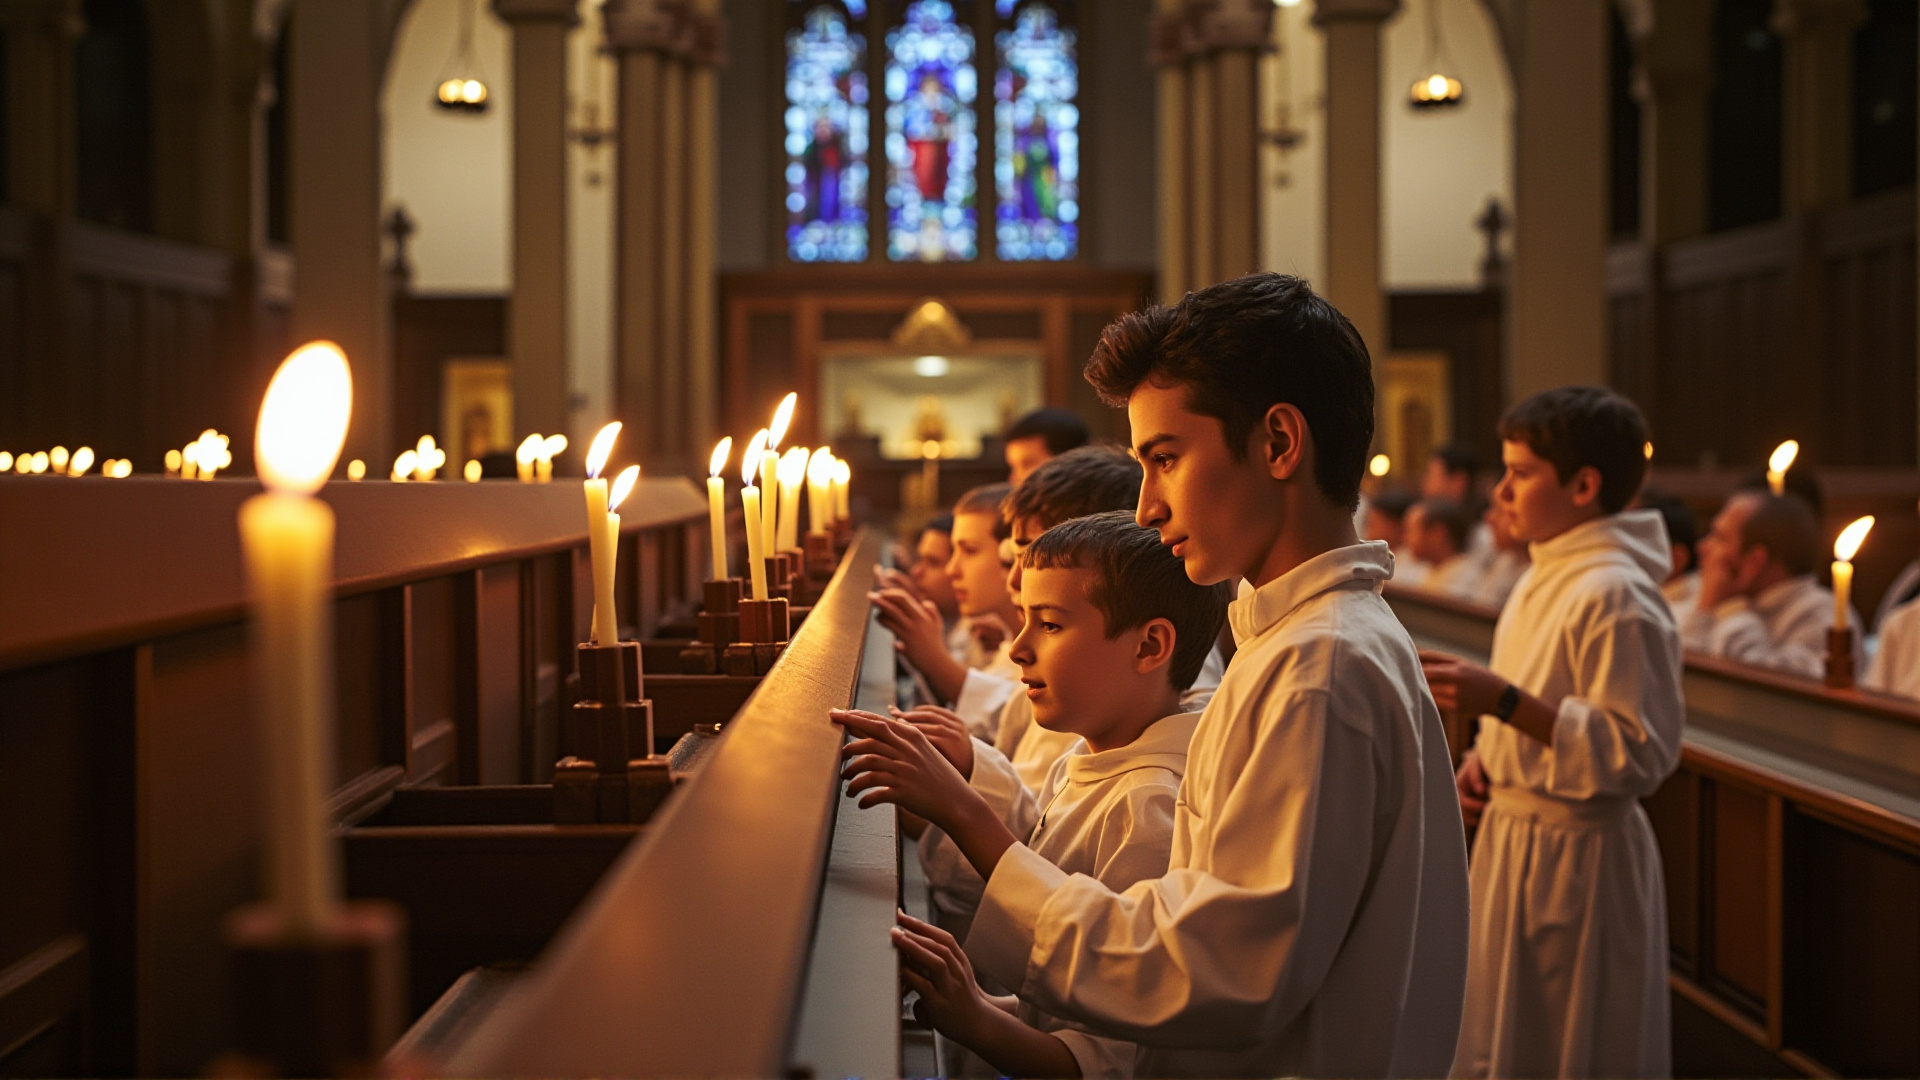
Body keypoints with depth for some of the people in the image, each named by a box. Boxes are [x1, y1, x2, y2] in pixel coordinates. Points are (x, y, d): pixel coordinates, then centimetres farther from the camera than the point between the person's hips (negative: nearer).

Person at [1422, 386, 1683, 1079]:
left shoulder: (1616, 597, -20)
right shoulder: (1548, 578, 10)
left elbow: (1640, 753, -24)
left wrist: (1504, 701, -28)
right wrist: (1485, 757, 4)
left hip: (1575, 858, -9)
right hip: (1513, 836, 9)